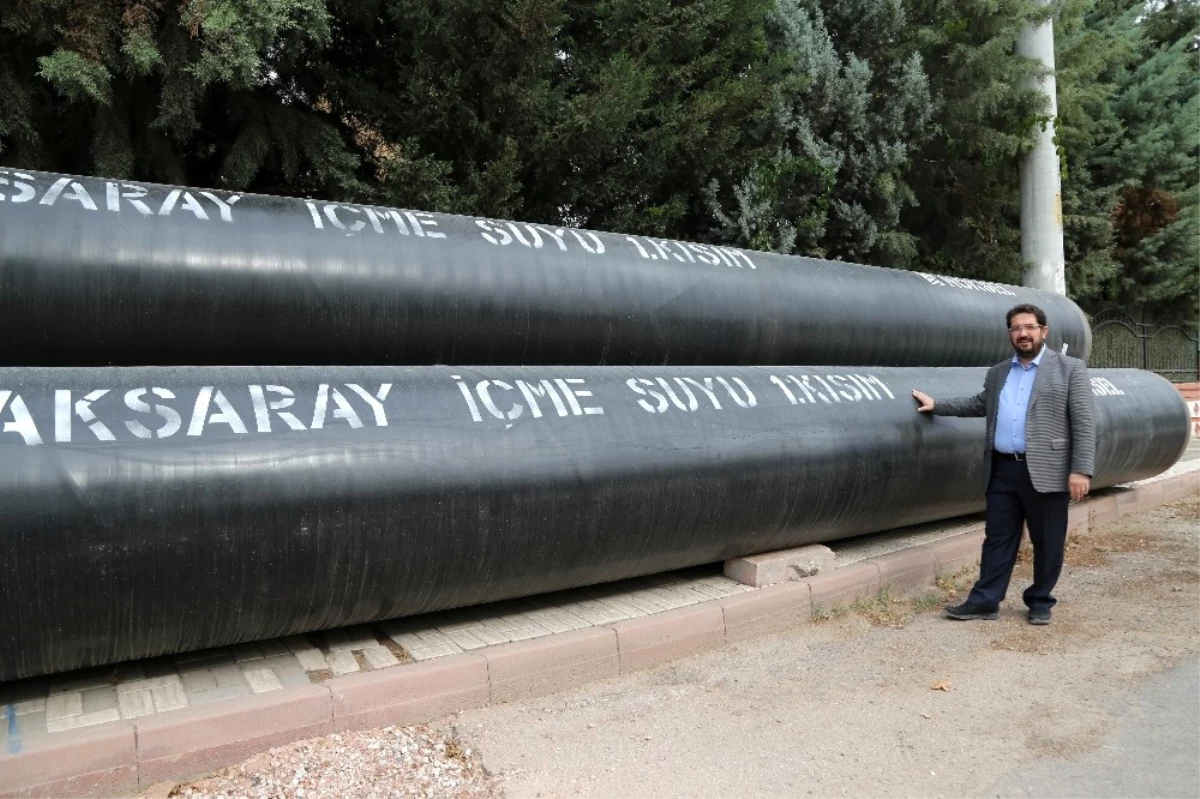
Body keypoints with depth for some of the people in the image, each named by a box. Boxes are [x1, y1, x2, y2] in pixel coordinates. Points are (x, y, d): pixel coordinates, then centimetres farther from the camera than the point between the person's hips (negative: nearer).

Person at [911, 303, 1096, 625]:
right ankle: (984, 601, 13)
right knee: (997, 538, 8)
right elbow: (978, 404, 28)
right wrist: (936, 405, 20)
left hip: (1046, 471, -4)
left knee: (1047, 542, 7)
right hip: (1002, 469, 4)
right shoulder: (997, 373, 15)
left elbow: (1084, 423, -7)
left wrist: (1081, 470, -14)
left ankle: (1040, 602, 21)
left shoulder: (1070, 369, -1)